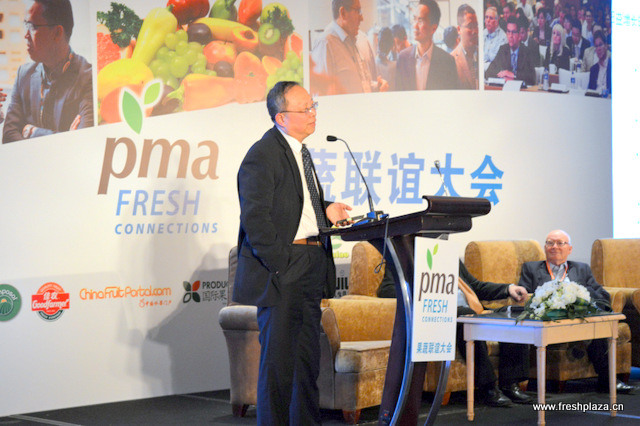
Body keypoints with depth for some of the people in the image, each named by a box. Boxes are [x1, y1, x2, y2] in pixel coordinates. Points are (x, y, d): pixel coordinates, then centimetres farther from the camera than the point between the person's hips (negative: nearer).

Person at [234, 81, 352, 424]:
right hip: (281, 270, -9)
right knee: (278, 360, -3)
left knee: (308, 357, 14)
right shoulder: (263, 155, -12)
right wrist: (280, 264, -19)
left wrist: (325, 212, 8)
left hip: (310, 266, 9)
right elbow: (255, 218, -18)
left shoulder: (299, 151, 17)